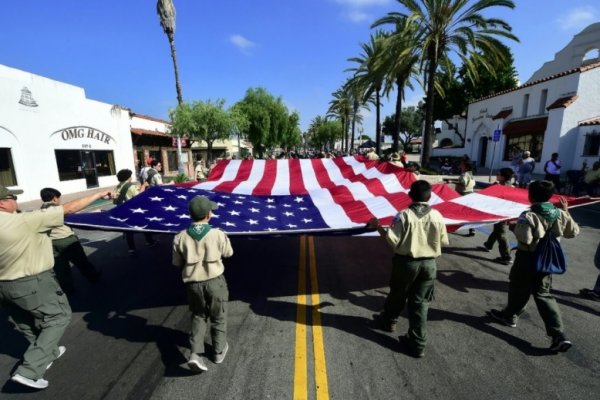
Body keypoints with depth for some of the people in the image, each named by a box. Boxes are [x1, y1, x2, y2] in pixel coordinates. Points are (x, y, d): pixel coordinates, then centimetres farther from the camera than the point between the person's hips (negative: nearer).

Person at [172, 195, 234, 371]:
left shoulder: (180, 238, -12)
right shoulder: (218, 234, -19)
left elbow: (177, 263, 1)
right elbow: (228, 253, 0)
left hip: (193, 283, 2)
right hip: (215, 281, -2)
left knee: (198, 316, 24)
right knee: (218, 317, 19)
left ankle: (195, 354, 14)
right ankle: (219, 351, 34)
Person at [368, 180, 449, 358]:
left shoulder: (404, 215, -16)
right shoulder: (437, 216, -5)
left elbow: (392, 240, -19)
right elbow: (444, 242, 4)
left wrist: (377, 226, -6)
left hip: (406, 262, -2)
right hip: (429, 263, 3)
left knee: (397, 295, 20)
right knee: (420, 302, 12)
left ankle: (388, 321, 45)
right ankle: (417, 344, 18)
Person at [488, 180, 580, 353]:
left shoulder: (528, 216, -23)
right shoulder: (560, 214, -3)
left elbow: (525, 239, -27)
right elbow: (573, 232, 11)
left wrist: (514, 228, -10)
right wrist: (566, 212, 17)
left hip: (528, 260, -6)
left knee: (519, 290, 14)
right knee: (543, 294, 14)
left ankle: (509, 315, 36)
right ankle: (559, 335, 9)